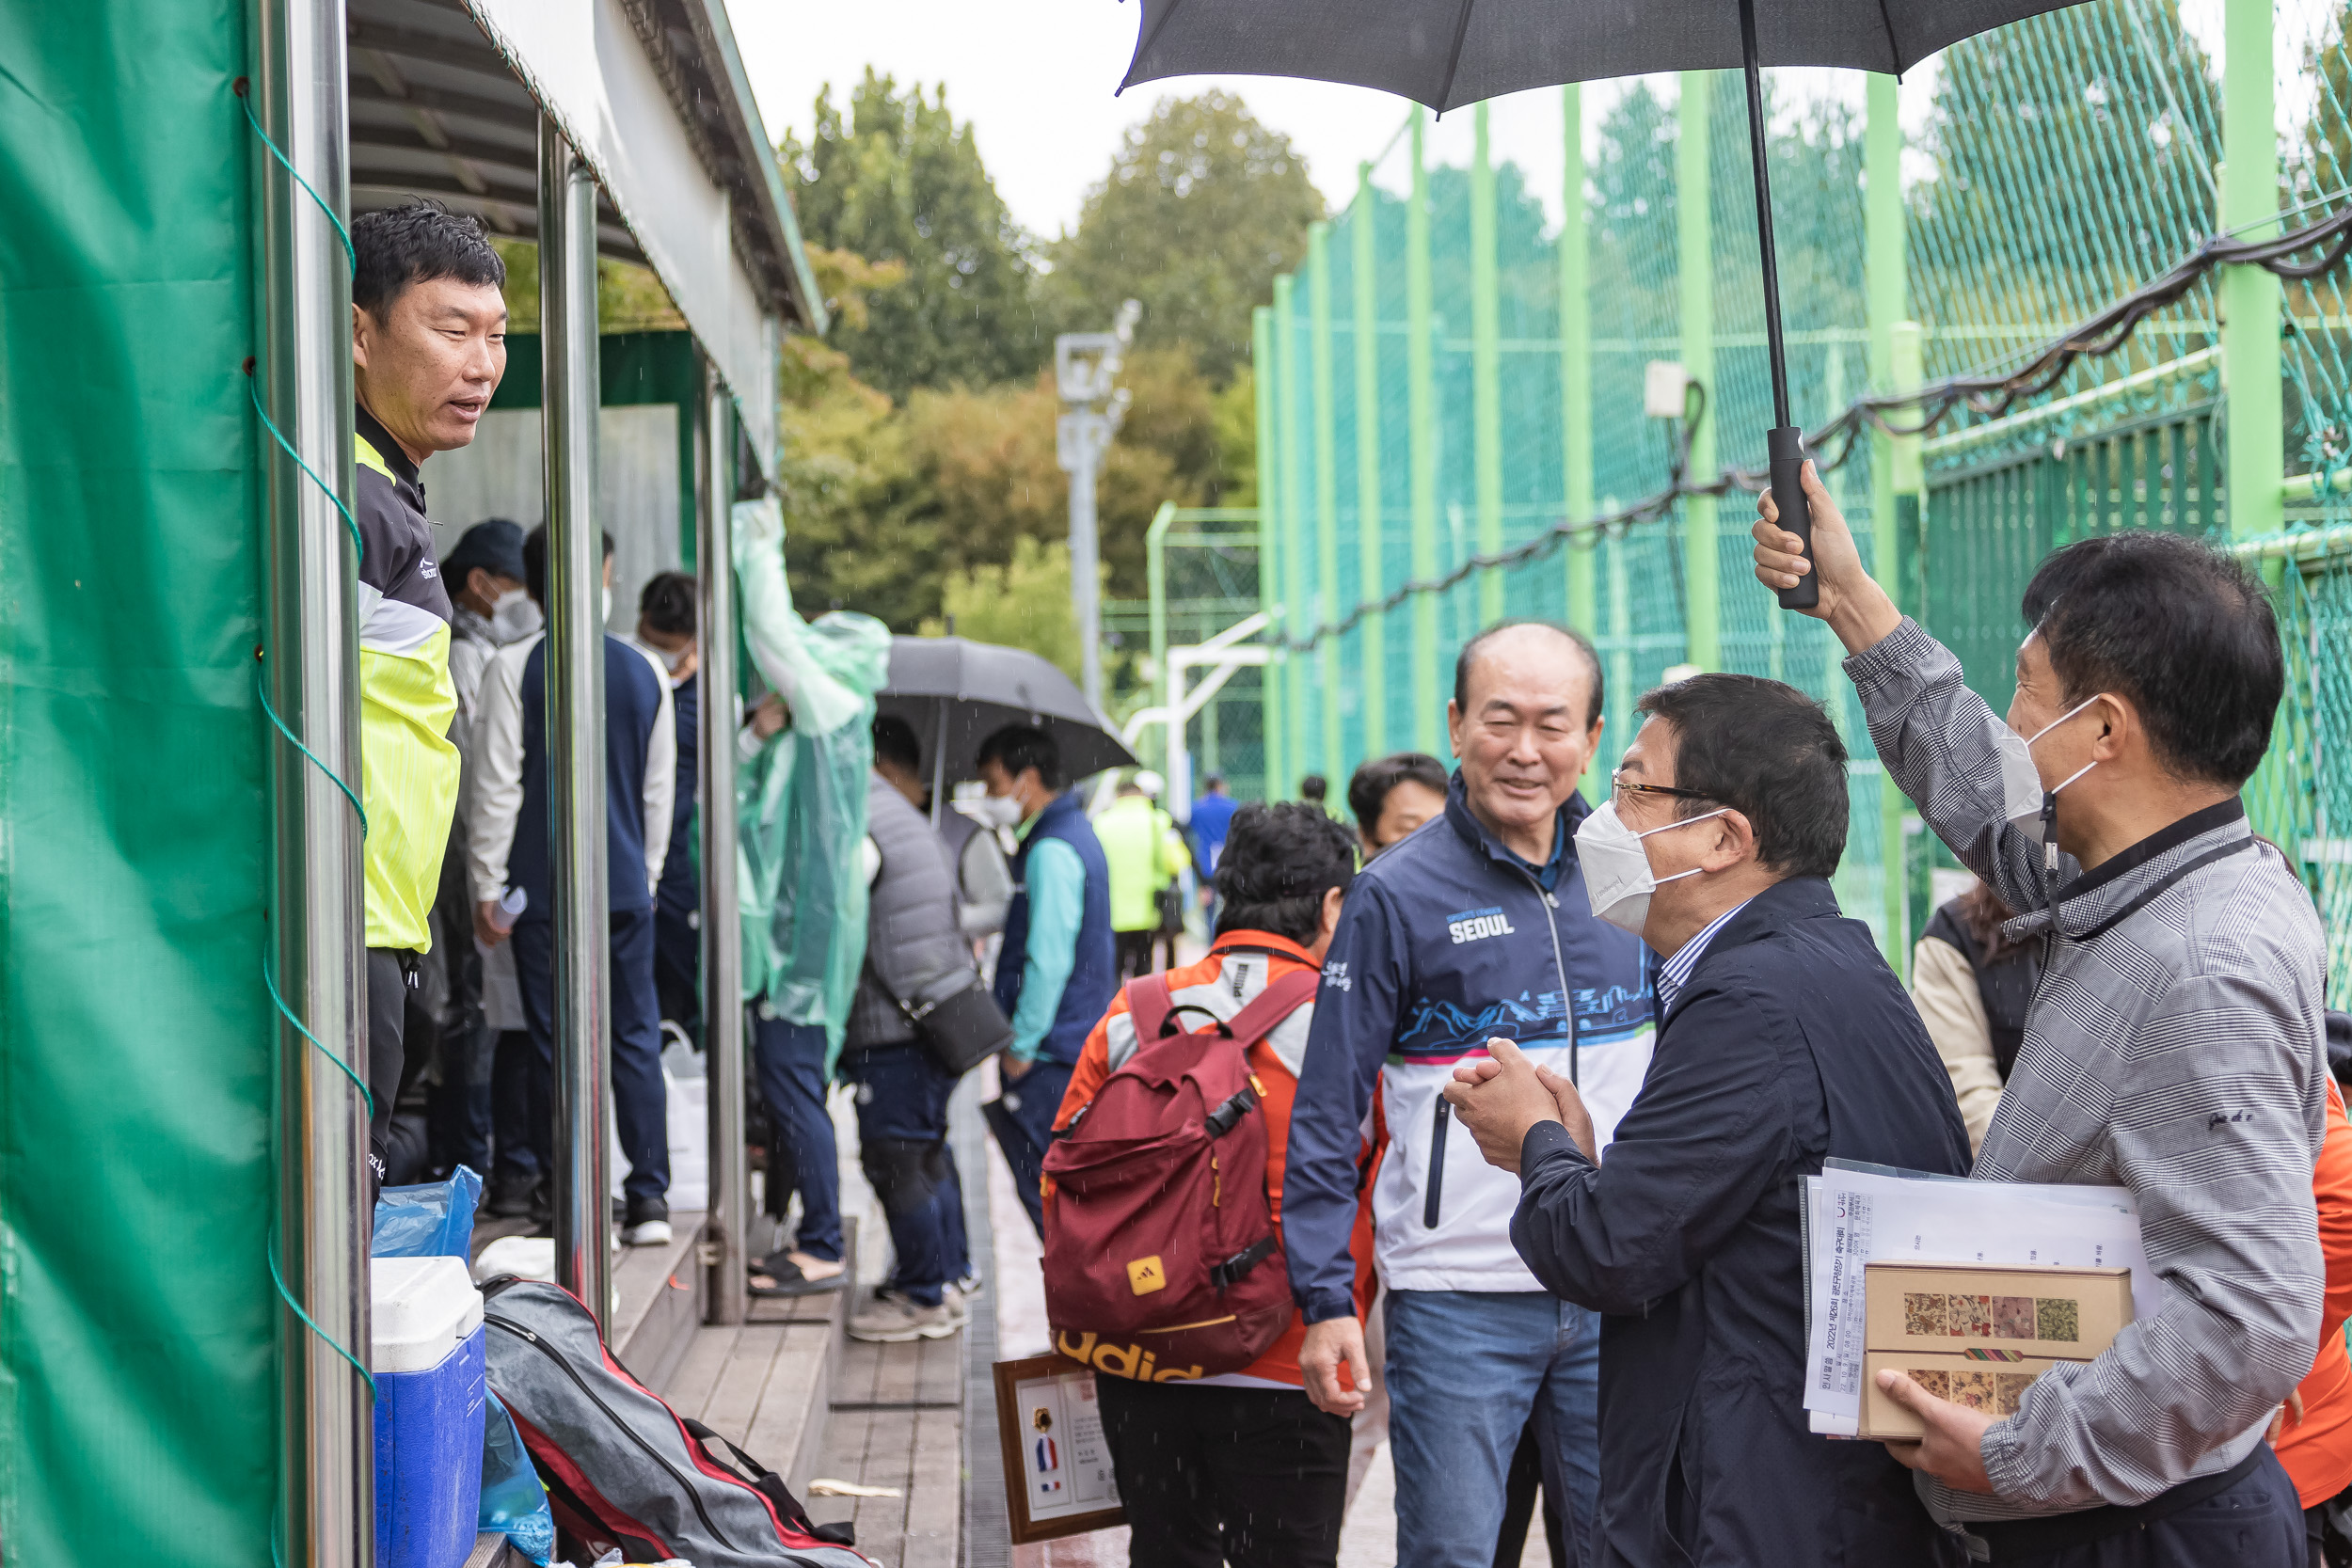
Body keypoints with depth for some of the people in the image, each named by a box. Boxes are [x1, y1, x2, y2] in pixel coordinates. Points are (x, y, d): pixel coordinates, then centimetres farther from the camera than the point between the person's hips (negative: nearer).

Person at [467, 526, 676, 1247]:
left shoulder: (513, 669, -7)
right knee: (636, 1037, 6)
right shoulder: (645, 671, 5)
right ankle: (649, 1195, 5)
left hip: (543, 885, -3)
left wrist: (487, 886, -1)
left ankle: (563, 1202, 6)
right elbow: (659, 790, 11)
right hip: (626, 887, 3)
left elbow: (497, 786, -7)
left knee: (552, 1043, 3)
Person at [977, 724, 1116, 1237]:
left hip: (1049, 1059, -10)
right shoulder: (1076, 834, 16)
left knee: (1044, 1187, -7)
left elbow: (1049, 960, -22)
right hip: (1081, 1047, 10)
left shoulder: (1050, 851, -16)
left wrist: (1021, 1045, -16)